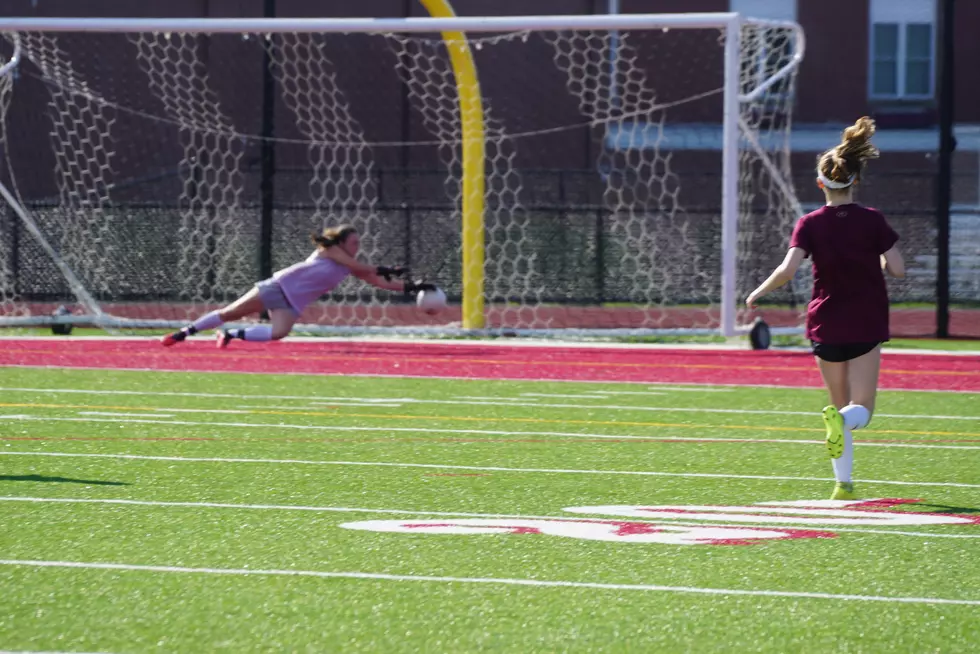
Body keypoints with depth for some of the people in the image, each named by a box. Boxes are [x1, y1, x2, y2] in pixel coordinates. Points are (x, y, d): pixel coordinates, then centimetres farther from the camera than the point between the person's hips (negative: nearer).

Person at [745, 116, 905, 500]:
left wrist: (758, 293, -1)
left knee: (841, 405, 16)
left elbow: (787, 270, -17)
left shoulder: (811, 224, -5)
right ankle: (842, 419, -35)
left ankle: (844, 482, 12)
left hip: (826, 325, 1)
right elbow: (897, 269, -7)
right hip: (867, 325, -1)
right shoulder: (872, 221, -5)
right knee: (861, 410, 1)